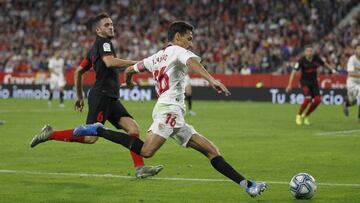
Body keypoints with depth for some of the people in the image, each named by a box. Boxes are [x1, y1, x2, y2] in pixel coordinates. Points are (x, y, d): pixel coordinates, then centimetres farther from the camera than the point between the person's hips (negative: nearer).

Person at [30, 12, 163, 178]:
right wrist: (135, 63, -22)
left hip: (110, 98, 10)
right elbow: (110, 62, -26)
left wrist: (80, 96, 29)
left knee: (133, 128, -2)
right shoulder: (103, 42, -5)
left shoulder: (95, 48, 22)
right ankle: (51, 134, -3)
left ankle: (140, 168, -9)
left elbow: (78, 72, 26)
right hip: (102, 95, -10)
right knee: (90, 138, -14)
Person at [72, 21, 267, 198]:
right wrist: (211, 80, -37)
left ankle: (246, 184, -2)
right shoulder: (177, 51, 2)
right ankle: (98, 131, -15)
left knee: (211, 150, 3)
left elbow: (130, 69, 34)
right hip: (170, 108, -10)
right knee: (146, 150, -26)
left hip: (176, 117, 10)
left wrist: (128, 81, 58)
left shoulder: (155, 57, 25)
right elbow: (192, 62, -21)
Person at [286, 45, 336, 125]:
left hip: (314, 82, 5)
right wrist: (290, 84, -24)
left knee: (318, 100, -8)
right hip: (305, 82, -5)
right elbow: (294, 72, -17)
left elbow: (324, 64, 15)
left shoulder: (316, 58, -5)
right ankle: (299, 115, 0)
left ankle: (305, 116, 13)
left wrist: (332, 69, 20)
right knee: (308, 98, -23)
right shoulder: (302, 60, -16)